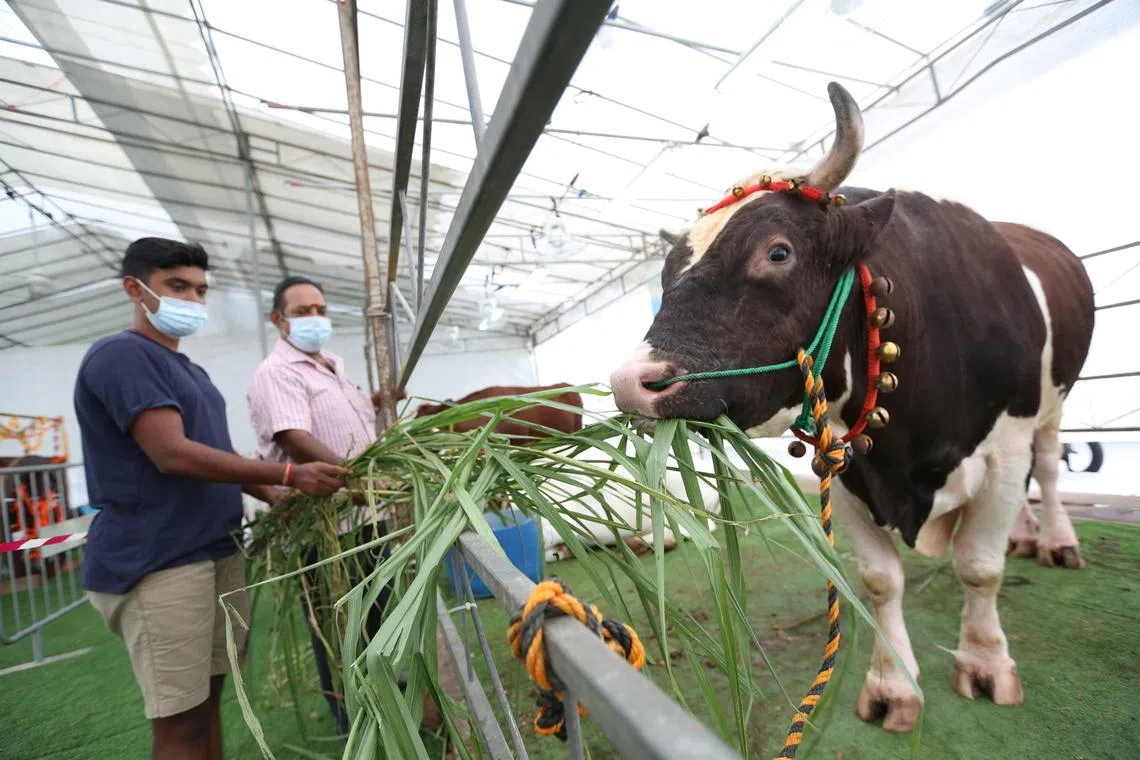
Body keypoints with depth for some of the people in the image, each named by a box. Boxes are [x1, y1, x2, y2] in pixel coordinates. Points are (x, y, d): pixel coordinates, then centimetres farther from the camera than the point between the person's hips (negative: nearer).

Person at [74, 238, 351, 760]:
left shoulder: (190, 371, 17)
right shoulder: (121, 355, -11)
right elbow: (173, 454, -22)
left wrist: (271, 496, 4)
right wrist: (290, 475, -20)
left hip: (218, 551, 9)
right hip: (156, 562, -8)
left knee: (207, 700, 17)